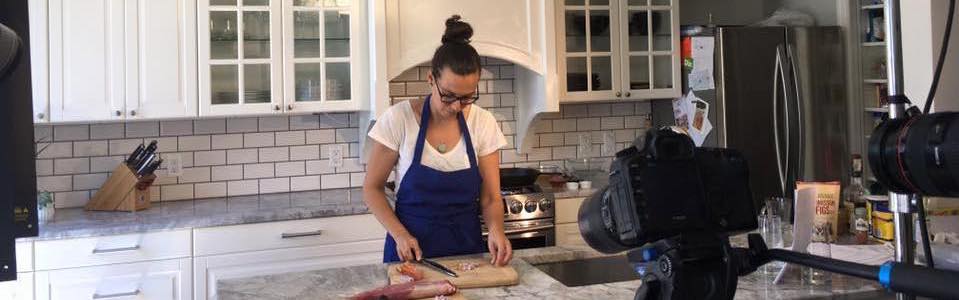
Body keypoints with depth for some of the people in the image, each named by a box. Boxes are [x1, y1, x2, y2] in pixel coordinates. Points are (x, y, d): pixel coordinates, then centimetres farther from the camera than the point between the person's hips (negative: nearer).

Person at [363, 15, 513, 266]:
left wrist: (496, 229, -24)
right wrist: (400, 234, -21)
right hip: (410, 248, -1)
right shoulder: (399, 119, -15)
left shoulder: (483, 124, -9)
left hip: (467, 249, 1)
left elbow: (491, 198, -4)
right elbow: (372, 189, -7)